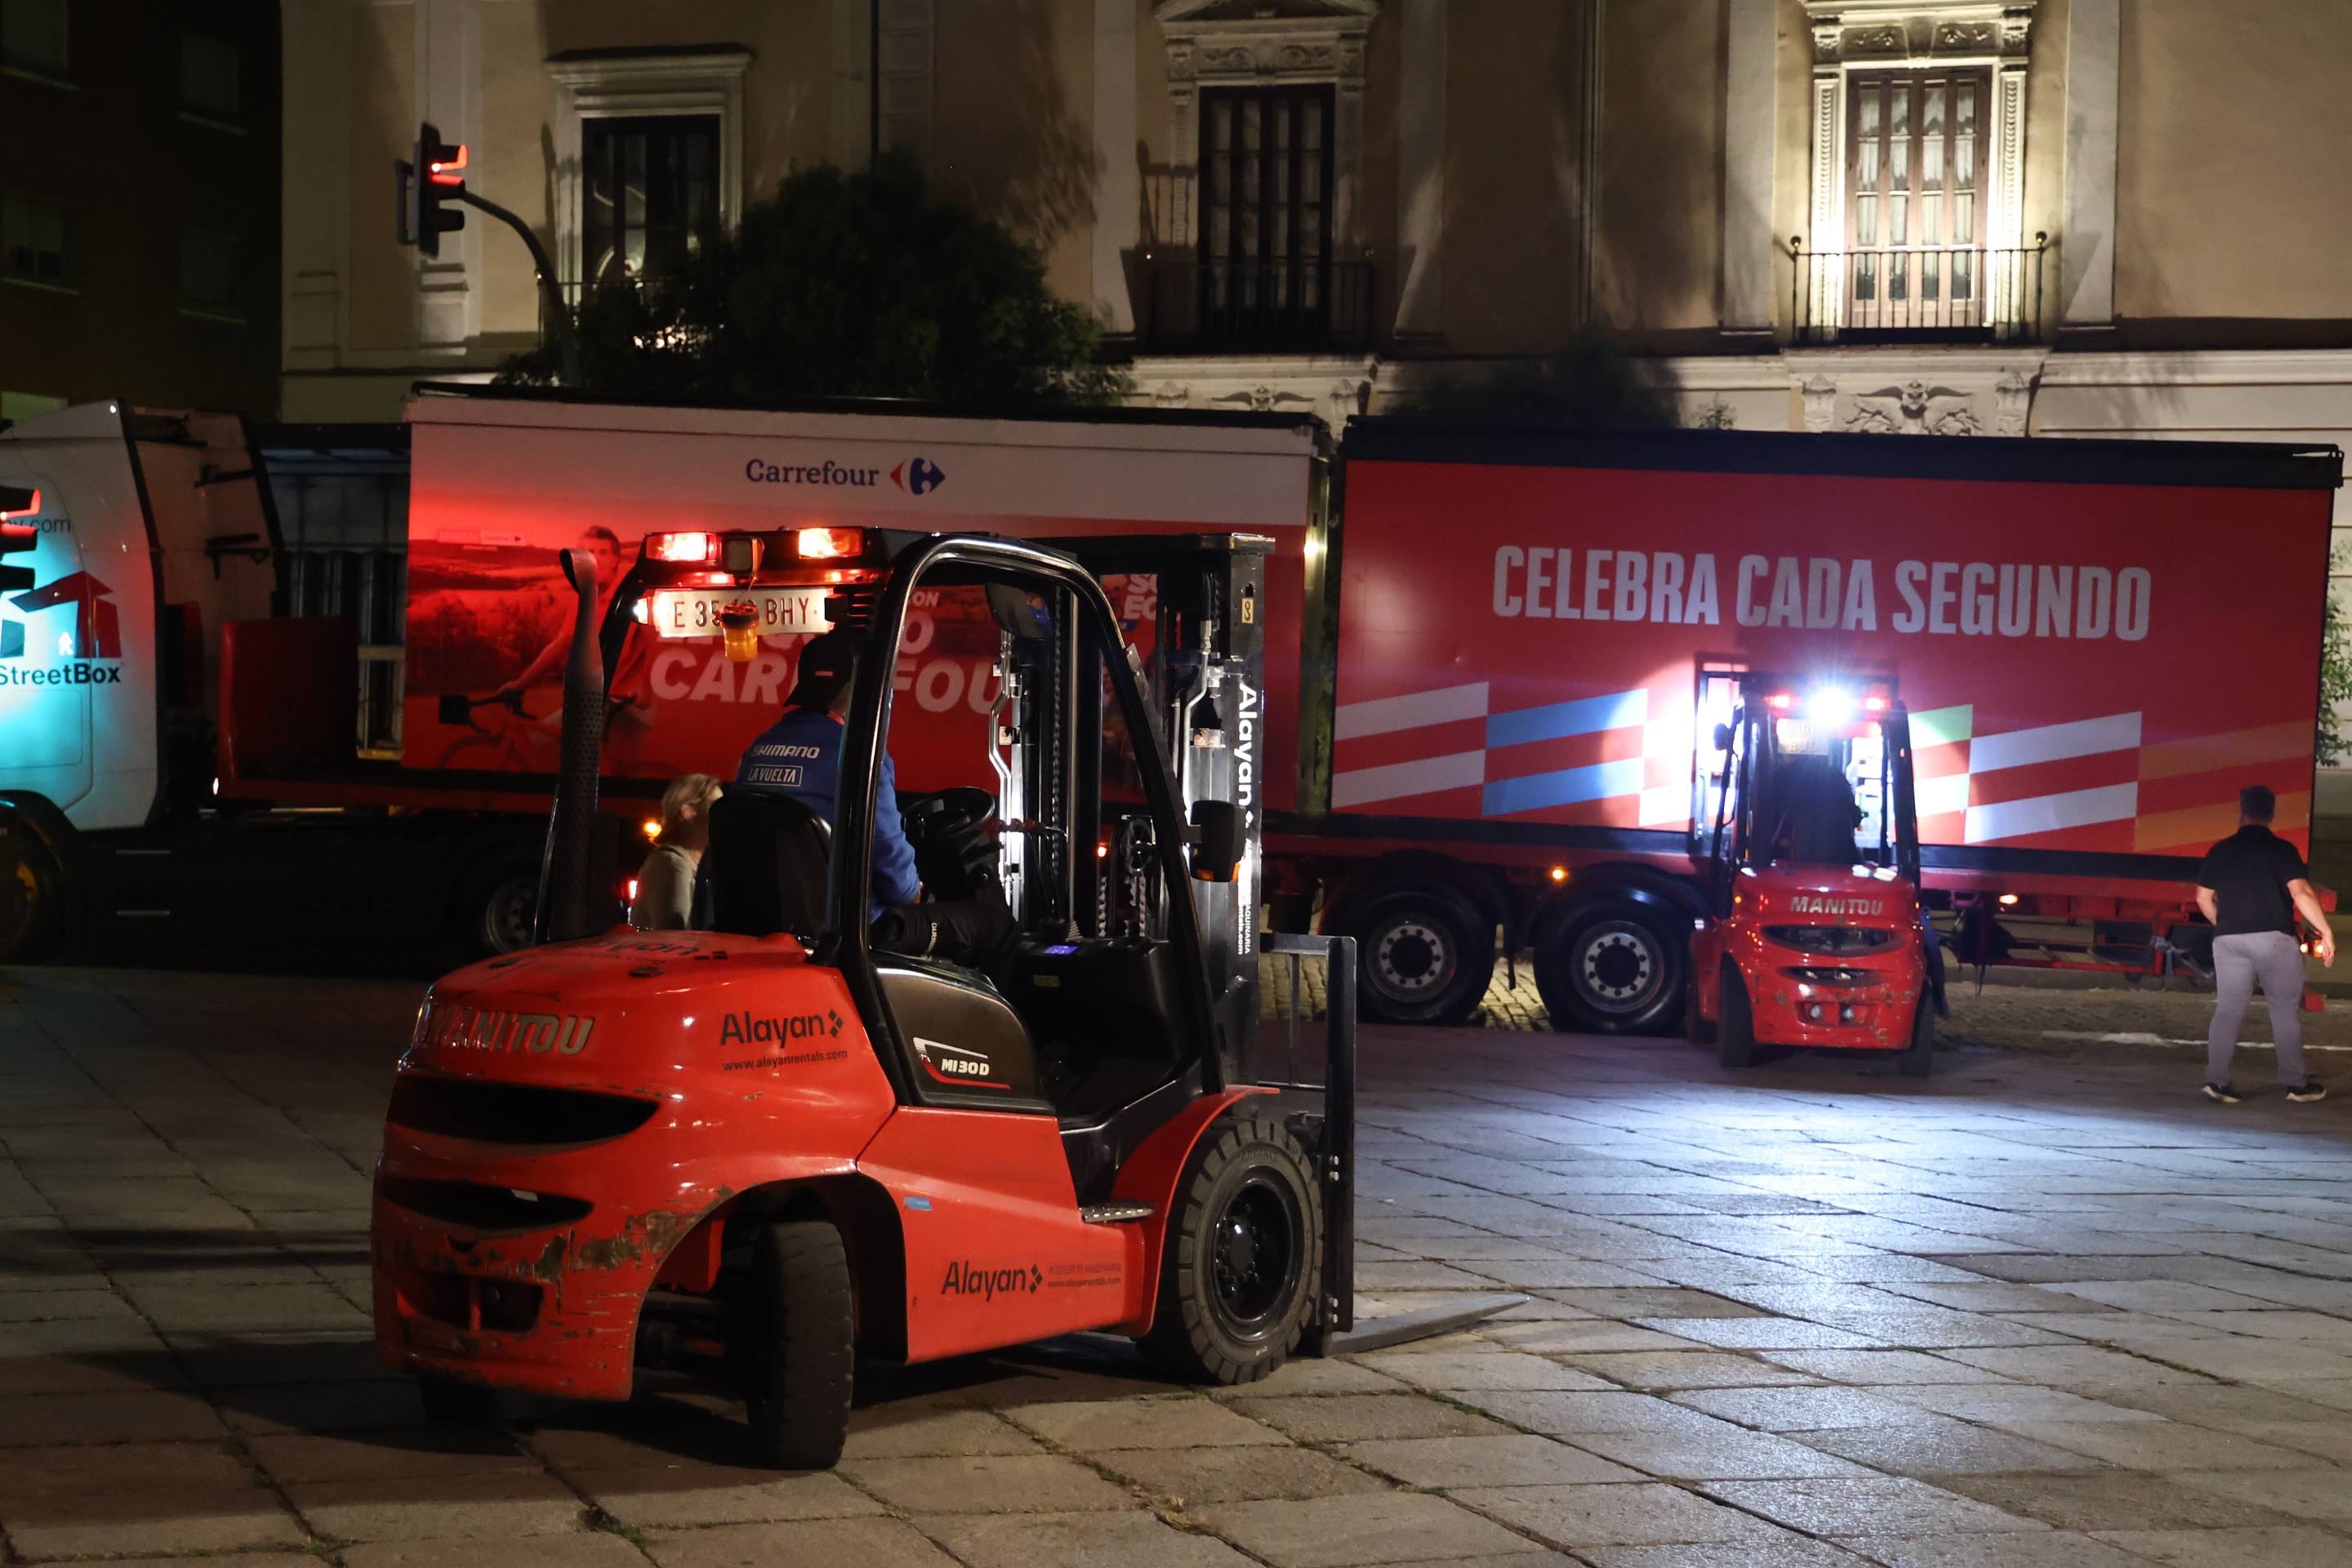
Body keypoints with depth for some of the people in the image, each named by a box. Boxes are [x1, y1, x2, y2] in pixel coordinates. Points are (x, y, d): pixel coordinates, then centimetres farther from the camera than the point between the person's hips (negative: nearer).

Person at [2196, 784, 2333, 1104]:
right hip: (2274, 938, -3)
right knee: (2286, 1010, 7)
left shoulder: (2220, 851, 7)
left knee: (2228, 1009, 5)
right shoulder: (2282, 850, -5)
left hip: (2229, 939, 3)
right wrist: (2326, 932, -11)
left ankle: (2216, 1078, -4)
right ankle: (2295, 1083, 9)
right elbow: (2301, 892, -15)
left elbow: (2203, 899, 11)